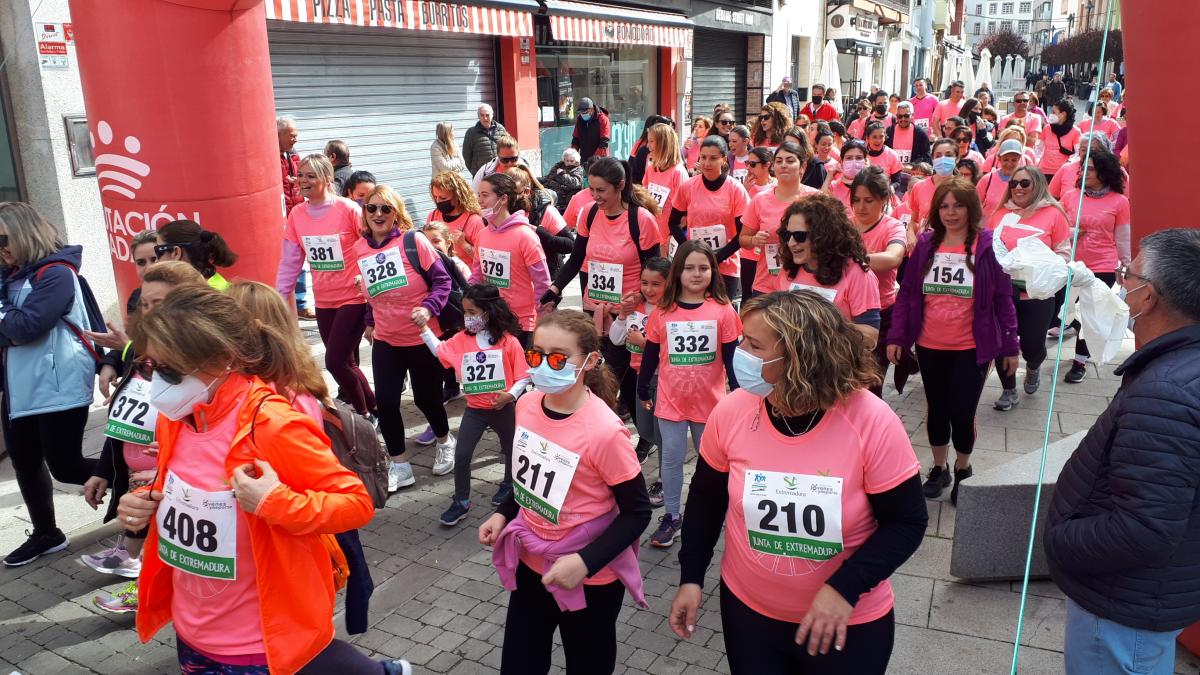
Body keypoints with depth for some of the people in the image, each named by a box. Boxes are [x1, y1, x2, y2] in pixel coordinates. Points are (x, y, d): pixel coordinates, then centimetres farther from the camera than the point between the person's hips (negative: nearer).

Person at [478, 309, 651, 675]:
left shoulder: (605, 431, -27)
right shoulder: (527, 405, -7)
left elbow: (636, 513, -18)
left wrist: (585, 562, -25)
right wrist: (503, 514, 0)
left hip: (590, 579, -5)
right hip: (531, 564, 6)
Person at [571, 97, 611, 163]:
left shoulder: (602, 119, -10)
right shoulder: (579, 119, 6)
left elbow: (604, 142, -15)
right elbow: (575, 139, 14)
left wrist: (596, 157, -23)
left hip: (599, 158, -5)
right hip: (584, 159, 5)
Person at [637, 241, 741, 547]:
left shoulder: (723, 311, -9)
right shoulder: (662, 312, -5)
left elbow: (731, 357, -4)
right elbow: (650, 355, 4)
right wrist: (643, 391, 10)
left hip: (710, 401, 0)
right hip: (671, 401, 1)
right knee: (672, 458, 8)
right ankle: (672, 515, 22)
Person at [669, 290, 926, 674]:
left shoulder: (872, 422, -22)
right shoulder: (731, 411, -14)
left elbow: (906, 522, -13)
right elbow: (706, 500, 1)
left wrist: (845, 587, -23)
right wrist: (691, 577, 0)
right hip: (747, 609, 2)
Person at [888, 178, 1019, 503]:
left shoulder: (988, 245, -8)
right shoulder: (925, 244, 0)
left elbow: (1003, 298, -4)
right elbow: (907, 292, 3)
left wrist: (1010, 345, -3)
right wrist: (895, 336, -2)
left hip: (972, 348, -3)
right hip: (930, 347, 3)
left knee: (962, 413, 1)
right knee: (937, 410, 14)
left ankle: (963, 468, 29)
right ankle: (939, 468, 34)